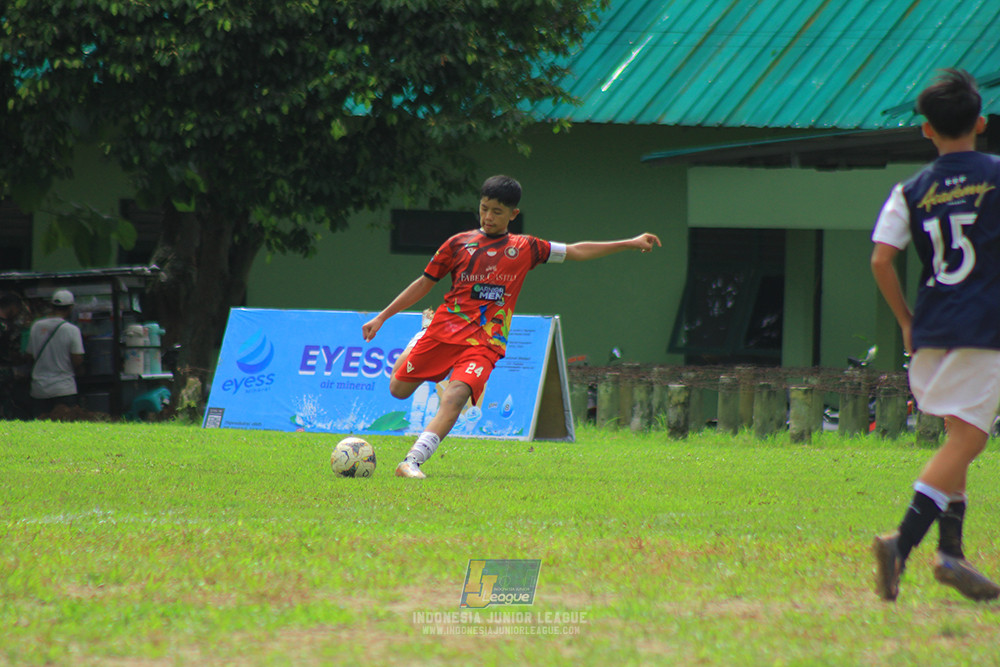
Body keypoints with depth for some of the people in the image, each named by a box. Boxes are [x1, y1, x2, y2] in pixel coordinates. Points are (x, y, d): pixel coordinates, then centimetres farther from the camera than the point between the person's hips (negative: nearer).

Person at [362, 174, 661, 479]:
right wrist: (381, 317, 13)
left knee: (456, 396, -26)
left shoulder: (525, 248, 12)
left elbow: (576, 251, 20)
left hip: (485, 342, -1)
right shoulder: (459, 243, 9)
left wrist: (630, 244, 19)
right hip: (445, 328, 1)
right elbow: (424, 283, 15)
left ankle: (412, 462, -35)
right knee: (399, 390, 4)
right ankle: (417, 344, 37)